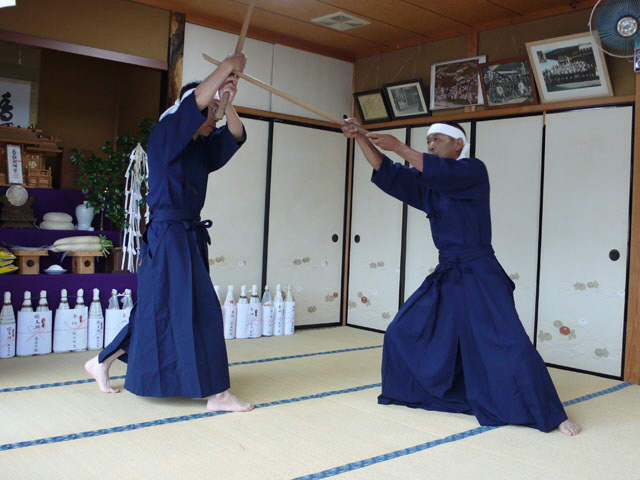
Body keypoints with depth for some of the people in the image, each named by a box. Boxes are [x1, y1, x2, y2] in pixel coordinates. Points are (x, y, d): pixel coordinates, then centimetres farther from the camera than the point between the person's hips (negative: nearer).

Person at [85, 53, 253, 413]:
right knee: (200, 311, -10)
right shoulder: (165, 136, -9)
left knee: (159, 309, 16)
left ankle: (102, 363, 33)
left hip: (189, 236, 9)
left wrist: (228, 101, -8)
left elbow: (236, 136, 8)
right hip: (168, 238, -9)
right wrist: (227, 67, -15)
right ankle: (217, 394, -3)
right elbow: (195, 102, -21)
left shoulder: (202, 147, 13)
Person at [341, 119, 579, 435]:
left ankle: (553, 416, 1)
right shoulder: (428, 184, 11)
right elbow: (387, 174, 3)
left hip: (479, 277, -7)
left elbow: (441, 172, -27)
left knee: (509, 346, -11)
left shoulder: (473, 171, -7)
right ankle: (419, 392, 28)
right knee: (403, 335, 8)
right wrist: (360, 138, -7)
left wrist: (397, 146, -25)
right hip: (445, 277, 7)